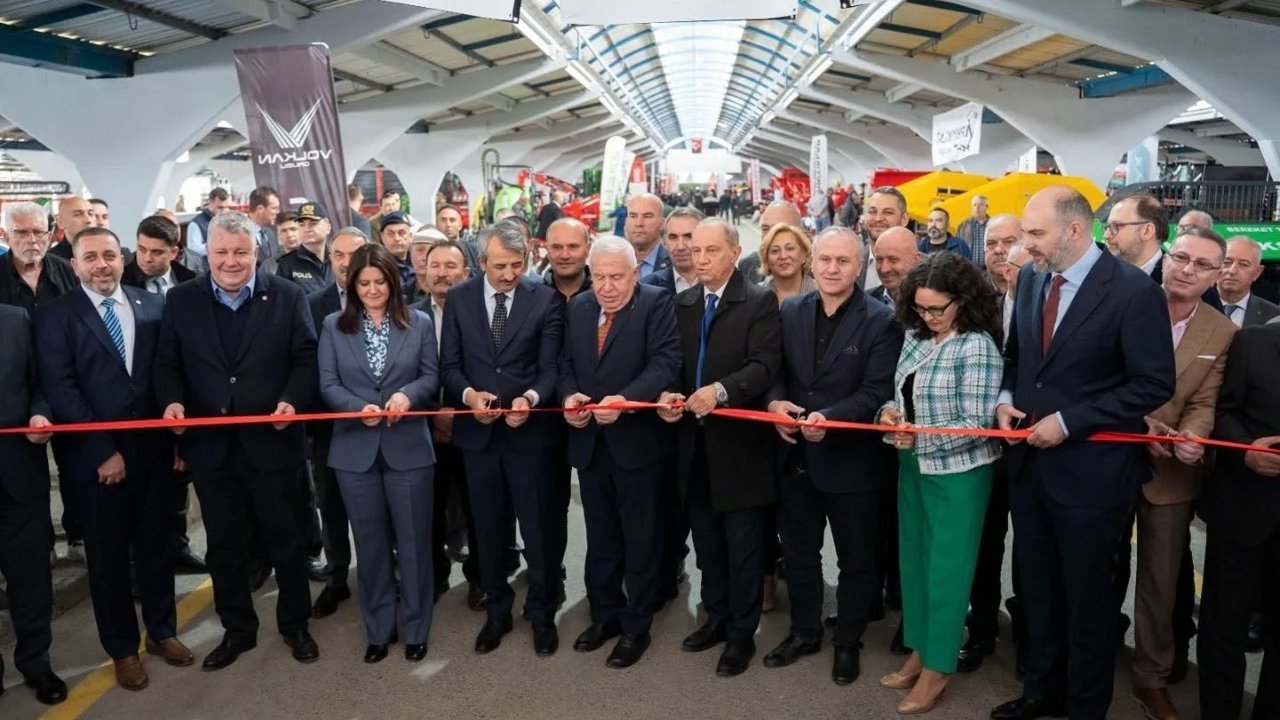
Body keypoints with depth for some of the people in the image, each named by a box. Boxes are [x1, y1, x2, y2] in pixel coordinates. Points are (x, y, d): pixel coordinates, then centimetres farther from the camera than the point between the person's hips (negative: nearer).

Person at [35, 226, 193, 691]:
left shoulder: (152, 306, 5)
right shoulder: (56, 316, -4)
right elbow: (60, 390, -10)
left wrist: (178, 436, 1)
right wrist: (103, 451, -14)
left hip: (153, 449, 3)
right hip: (97, 457, -2)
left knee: (156, 547, 15)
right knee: (108, 556, 11)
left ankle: (162, 631, 32)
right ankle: (122, 648, 26)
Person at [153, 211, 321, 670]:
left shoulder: (287, 296, 0)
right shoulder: (180, 301, 5)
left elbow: (306, 357, -3)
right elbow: (166, 362, 6)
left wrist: (292, 401, -19)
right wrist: (172, 401, -13)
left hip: (272, 441, -2)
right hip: (210, 444, 2)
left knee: (285, 537, 11)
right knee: (224, 543, 14)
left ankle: (295, 624, 29)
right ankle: (237, 629, 31)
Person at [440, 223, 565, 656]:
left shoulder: (545, 300, -4)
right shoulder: (459, 299, 3)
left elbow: (550, 368, -6)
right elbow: (449, 364, 2)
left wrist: (531, 398, -26)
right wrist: (468, 394, -17)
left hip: (529, 430, -2)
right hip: (477, 430, 3)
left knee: (537, 526, 8)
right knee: (487, 527, 14)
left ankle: (542, 613, 27)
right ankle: (497, 610, 33)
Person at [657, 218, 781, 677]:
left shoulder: (760, 302, -8)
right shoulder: (682, 303, 10)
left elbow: (764, 365, -18)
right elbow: (674, 362, 10)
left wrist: (721, 389, -33)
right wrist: (668, 394, -10)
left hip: (738, 441, -5)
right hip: (694, 441, 6)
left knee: (742, 545, 7)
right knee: (706, 541, 18)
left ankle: (742, 632, 22)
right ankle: (717, 617, 35)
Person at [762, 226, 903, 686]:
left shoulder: (880, 321, -10)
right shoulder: (790, 311, 4)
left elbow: (877, 392, -16)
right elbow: (774, 369, 6)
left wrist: (830, 418, -30)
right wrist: (775, 402, -16)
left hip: (849, 459, -4)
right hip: (796, 456, 4)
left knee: (855, 560, 13)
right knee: (799, 552, 18)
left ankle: (848, 642, 33)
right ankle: (804, 631, 38)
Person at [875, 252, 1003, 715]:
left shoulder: (977, 346, -16)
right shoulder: (915, 337, 5)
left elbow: (976, 424, -19)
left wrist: (920, 437, -23)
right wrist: (891, 412, -6)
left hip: (955, 473, -7)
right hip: (912, 468, 7)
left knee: (946, 568, 6)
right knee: (914, 560, 15)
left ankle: (938, 666, 22)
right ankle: (919, 651, 32)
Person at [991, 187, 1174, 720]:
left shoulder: (1133, 291, -16)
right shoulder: (1031, 278, 4)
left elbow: (1154, 385, -16)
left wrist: (1068, 422, -19)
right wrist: (1007, 398, -2)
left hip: (1089, 470, -6)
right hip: (1028, 461, 6)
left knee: (1086, 594, 12)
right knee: (1037, 586, 19)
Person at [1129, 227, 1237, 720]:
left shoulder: (1223, 334, -2)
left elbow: (1204, 402, -7)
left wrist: (1191, 437, -28)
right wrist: (1136, 421, -19)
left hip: (1170, 473, 1)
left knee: (1160, 581, 13)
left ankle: (1152, 678, 31)